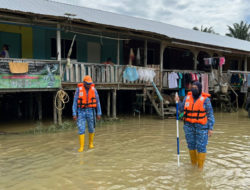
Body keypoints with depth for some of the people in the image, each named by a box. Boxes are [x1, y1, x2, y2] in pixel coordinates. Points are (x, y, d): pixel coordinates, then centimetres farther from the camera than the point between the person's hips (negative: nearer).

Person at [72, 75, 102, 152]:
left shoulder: (93, 89, -2)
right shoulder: (79, 89, -6)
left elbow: (97, 102, 1)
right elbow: (75, 102, -5)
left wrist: (99, 113, -1)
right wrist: (74, 114, -10)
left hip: (91, 112, 1)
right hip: (81, 112, -1)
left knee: (91, 129, 9)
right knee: (81, 129, -8)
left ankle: (90, 143, 31)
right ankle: (81, 147, 0)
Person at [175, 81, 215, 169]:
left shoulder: (205, 99, -8)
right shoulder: (187, 97, 3)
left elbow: (210, 114, -5)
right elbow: (182, 109, 12)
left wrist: (210, 128, -9)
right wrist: (178, 102, -5)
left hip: (201, 127, -4)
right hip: (189, 126, 4)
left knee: (201, 147, -1)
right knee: (191, 146, 13)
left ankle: (200, 167, 13)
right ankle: (193, 164, 30)